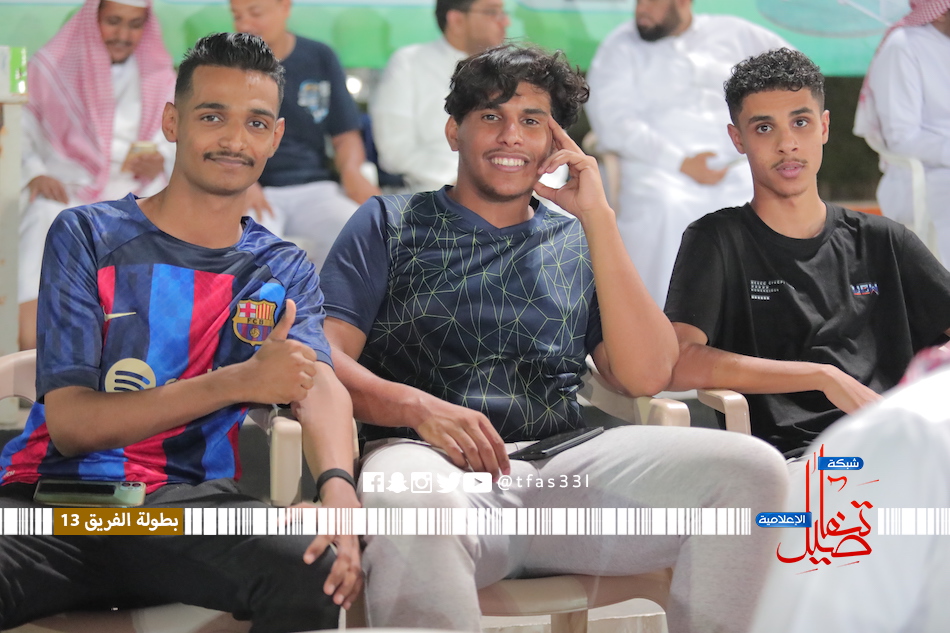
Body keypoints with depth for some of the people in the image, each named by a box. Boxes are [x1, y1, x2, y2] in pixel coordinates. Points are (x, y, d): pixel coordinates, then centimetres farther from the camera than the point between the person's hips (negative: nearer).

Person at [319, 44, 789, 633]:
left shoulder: (577, 243, 23)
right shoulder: (391, 224, 17)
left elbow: (646, 375, 7)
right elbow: (325, 358, 3)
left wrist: (597, 217, 3)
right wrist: (415, 406, -17)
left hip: (562, 467, 3)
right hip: (430, 457, -3)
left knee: (751, 468, -21)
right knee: (414, 503, -43)